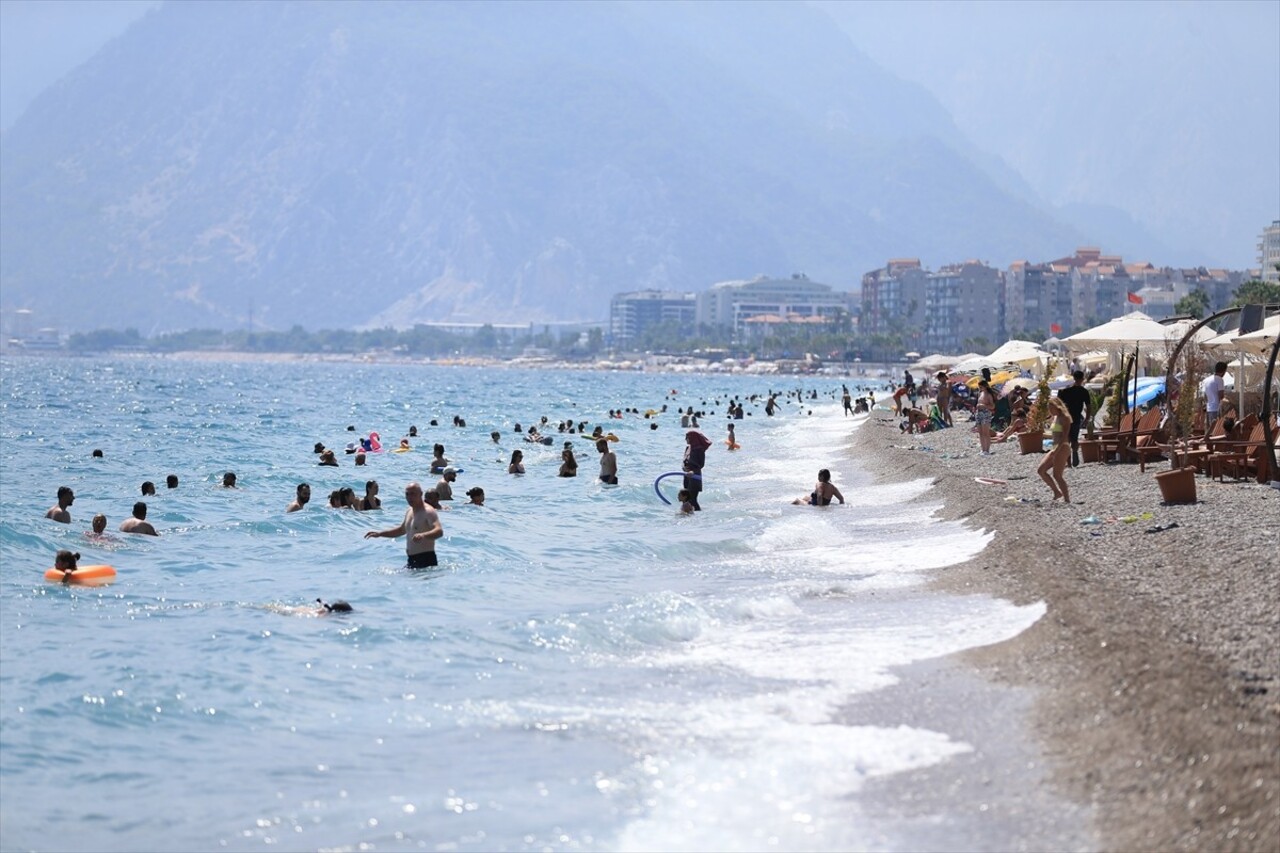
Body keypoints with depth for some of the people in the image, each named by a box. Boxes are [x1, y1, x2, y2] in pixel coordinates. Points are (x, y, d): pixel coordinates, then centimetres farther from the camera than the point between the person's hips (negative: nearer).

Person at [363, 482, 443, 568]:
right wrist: (379, 533, 26)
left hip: (426, 559, -9)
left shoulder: (428, 512, -14)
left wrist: (423, 535, -48)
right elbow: (401, 530, 33)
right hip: (411, 560, 9)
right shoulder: (409, 512, 15)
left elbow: (439, 531, -30)